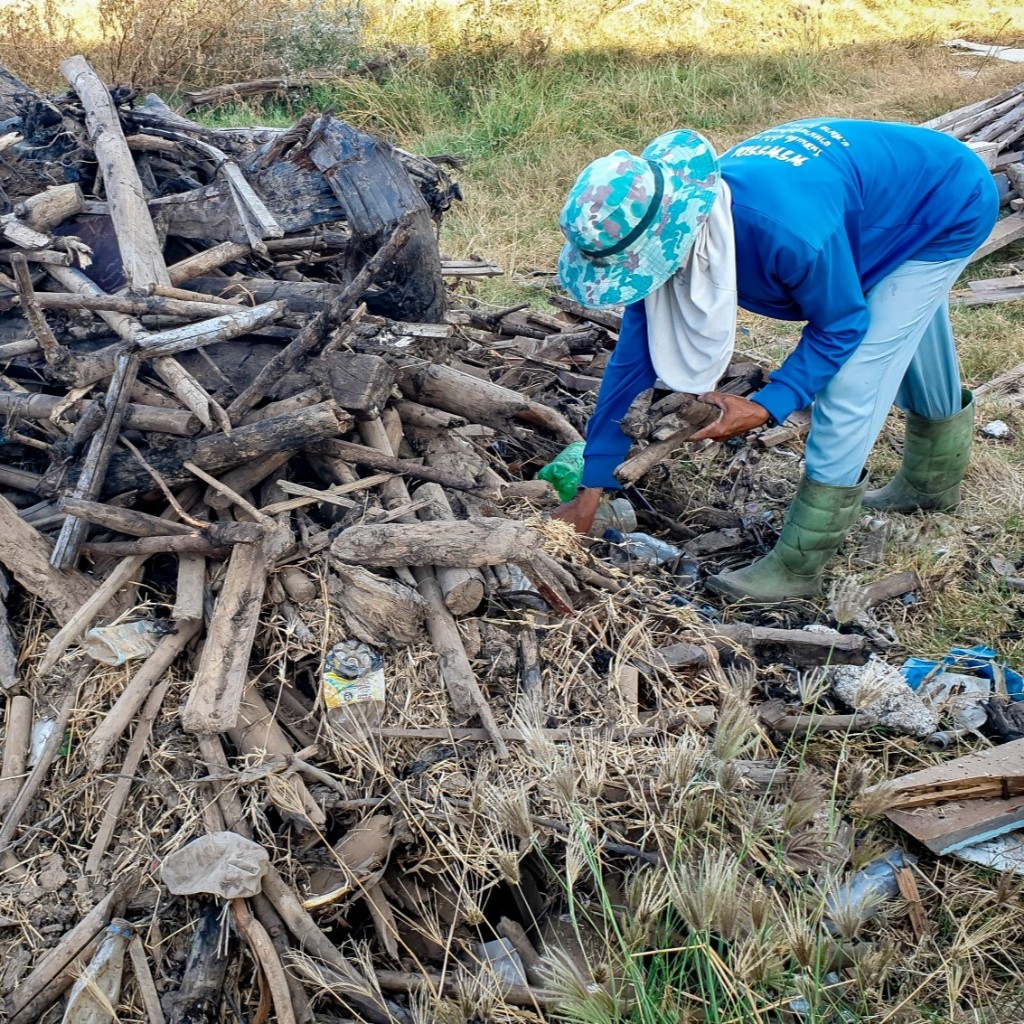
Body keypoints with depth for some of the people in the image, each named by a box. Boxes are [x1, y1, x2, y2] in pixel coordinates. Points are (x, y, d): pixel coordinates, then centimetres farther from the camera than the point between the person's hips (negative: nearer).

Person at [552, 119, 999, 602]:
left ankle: (797, 567, -3)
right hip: (896, 188, 7)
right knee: (910, 343, 26)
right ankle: (934, 481, 51)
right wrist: (589, 492, -14)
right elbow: (633, 359, -16)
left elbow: (840, 326, -25)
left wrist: (766, 408, -33)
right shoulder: (667, 225, -22)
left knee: (849, 385, -14)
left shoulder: (786, 230, -45)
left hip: (951, 207, -7)